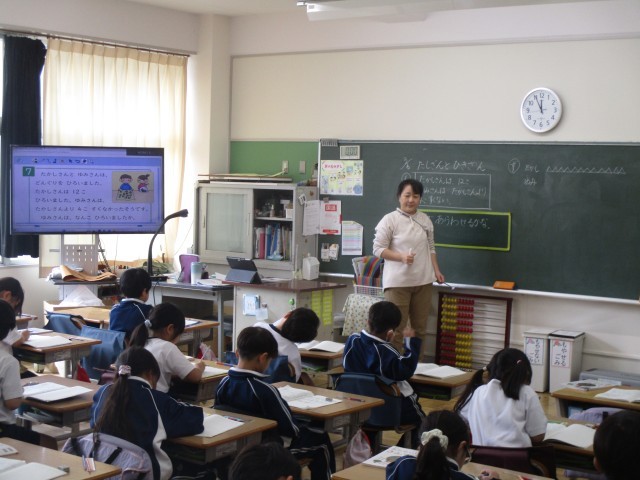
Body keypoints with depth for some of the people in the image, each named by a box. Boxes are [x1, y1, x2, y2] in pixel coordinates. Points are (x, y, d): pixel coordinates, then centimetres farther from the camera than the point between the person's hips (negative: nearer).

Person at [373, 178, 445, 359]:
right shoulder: (390, 219, -6)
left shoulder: (425, 219, 11)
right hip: (398, 282, -5)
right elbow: (378, 249, -8)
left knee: (420, 327, 10)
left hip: (423, 281, 5)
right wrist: (401, 257, -19)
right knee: (396, 328, -4)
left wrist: (436, 270, 7)